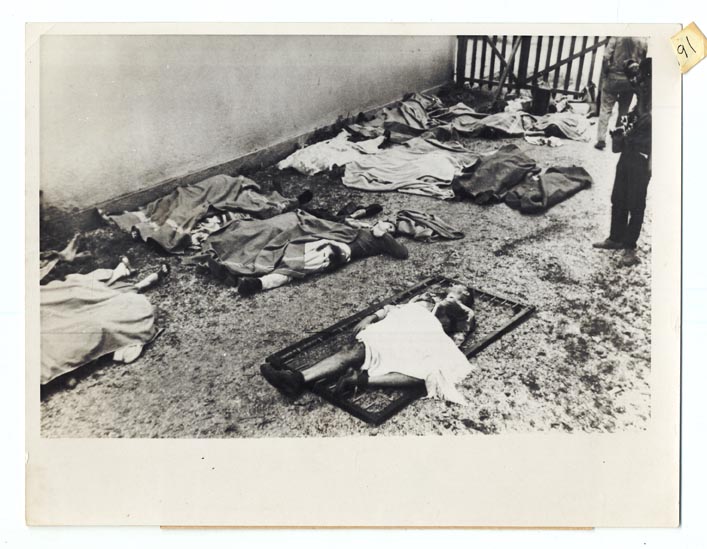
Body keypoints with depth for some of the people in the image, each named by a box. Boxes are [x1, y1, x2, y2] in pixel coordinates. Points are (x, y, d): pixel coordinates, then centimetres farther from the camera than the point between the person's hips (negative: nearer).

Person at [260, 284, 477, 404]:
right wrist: (372, 317, 7)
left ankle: (362, 379, -44)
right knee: (358, 348, -24)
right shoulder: (428, 297, 38)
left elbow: (456, 340, 8)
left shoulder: (466, 314, 27)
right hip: (396, 325, 3)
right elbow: (395, 307, 26)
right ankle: (299, 378, -42)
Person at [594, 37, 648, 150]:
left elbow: (606, 57, -12)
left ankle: (601, 139, -6)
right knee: (624, 111, 13)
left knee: (605, 109, 3)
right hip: (631, 81, 2)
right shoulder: (642, 41, 0)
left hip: (614, 77, -2)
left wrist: (604, 74, -2)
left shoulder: (616, 38, -7)